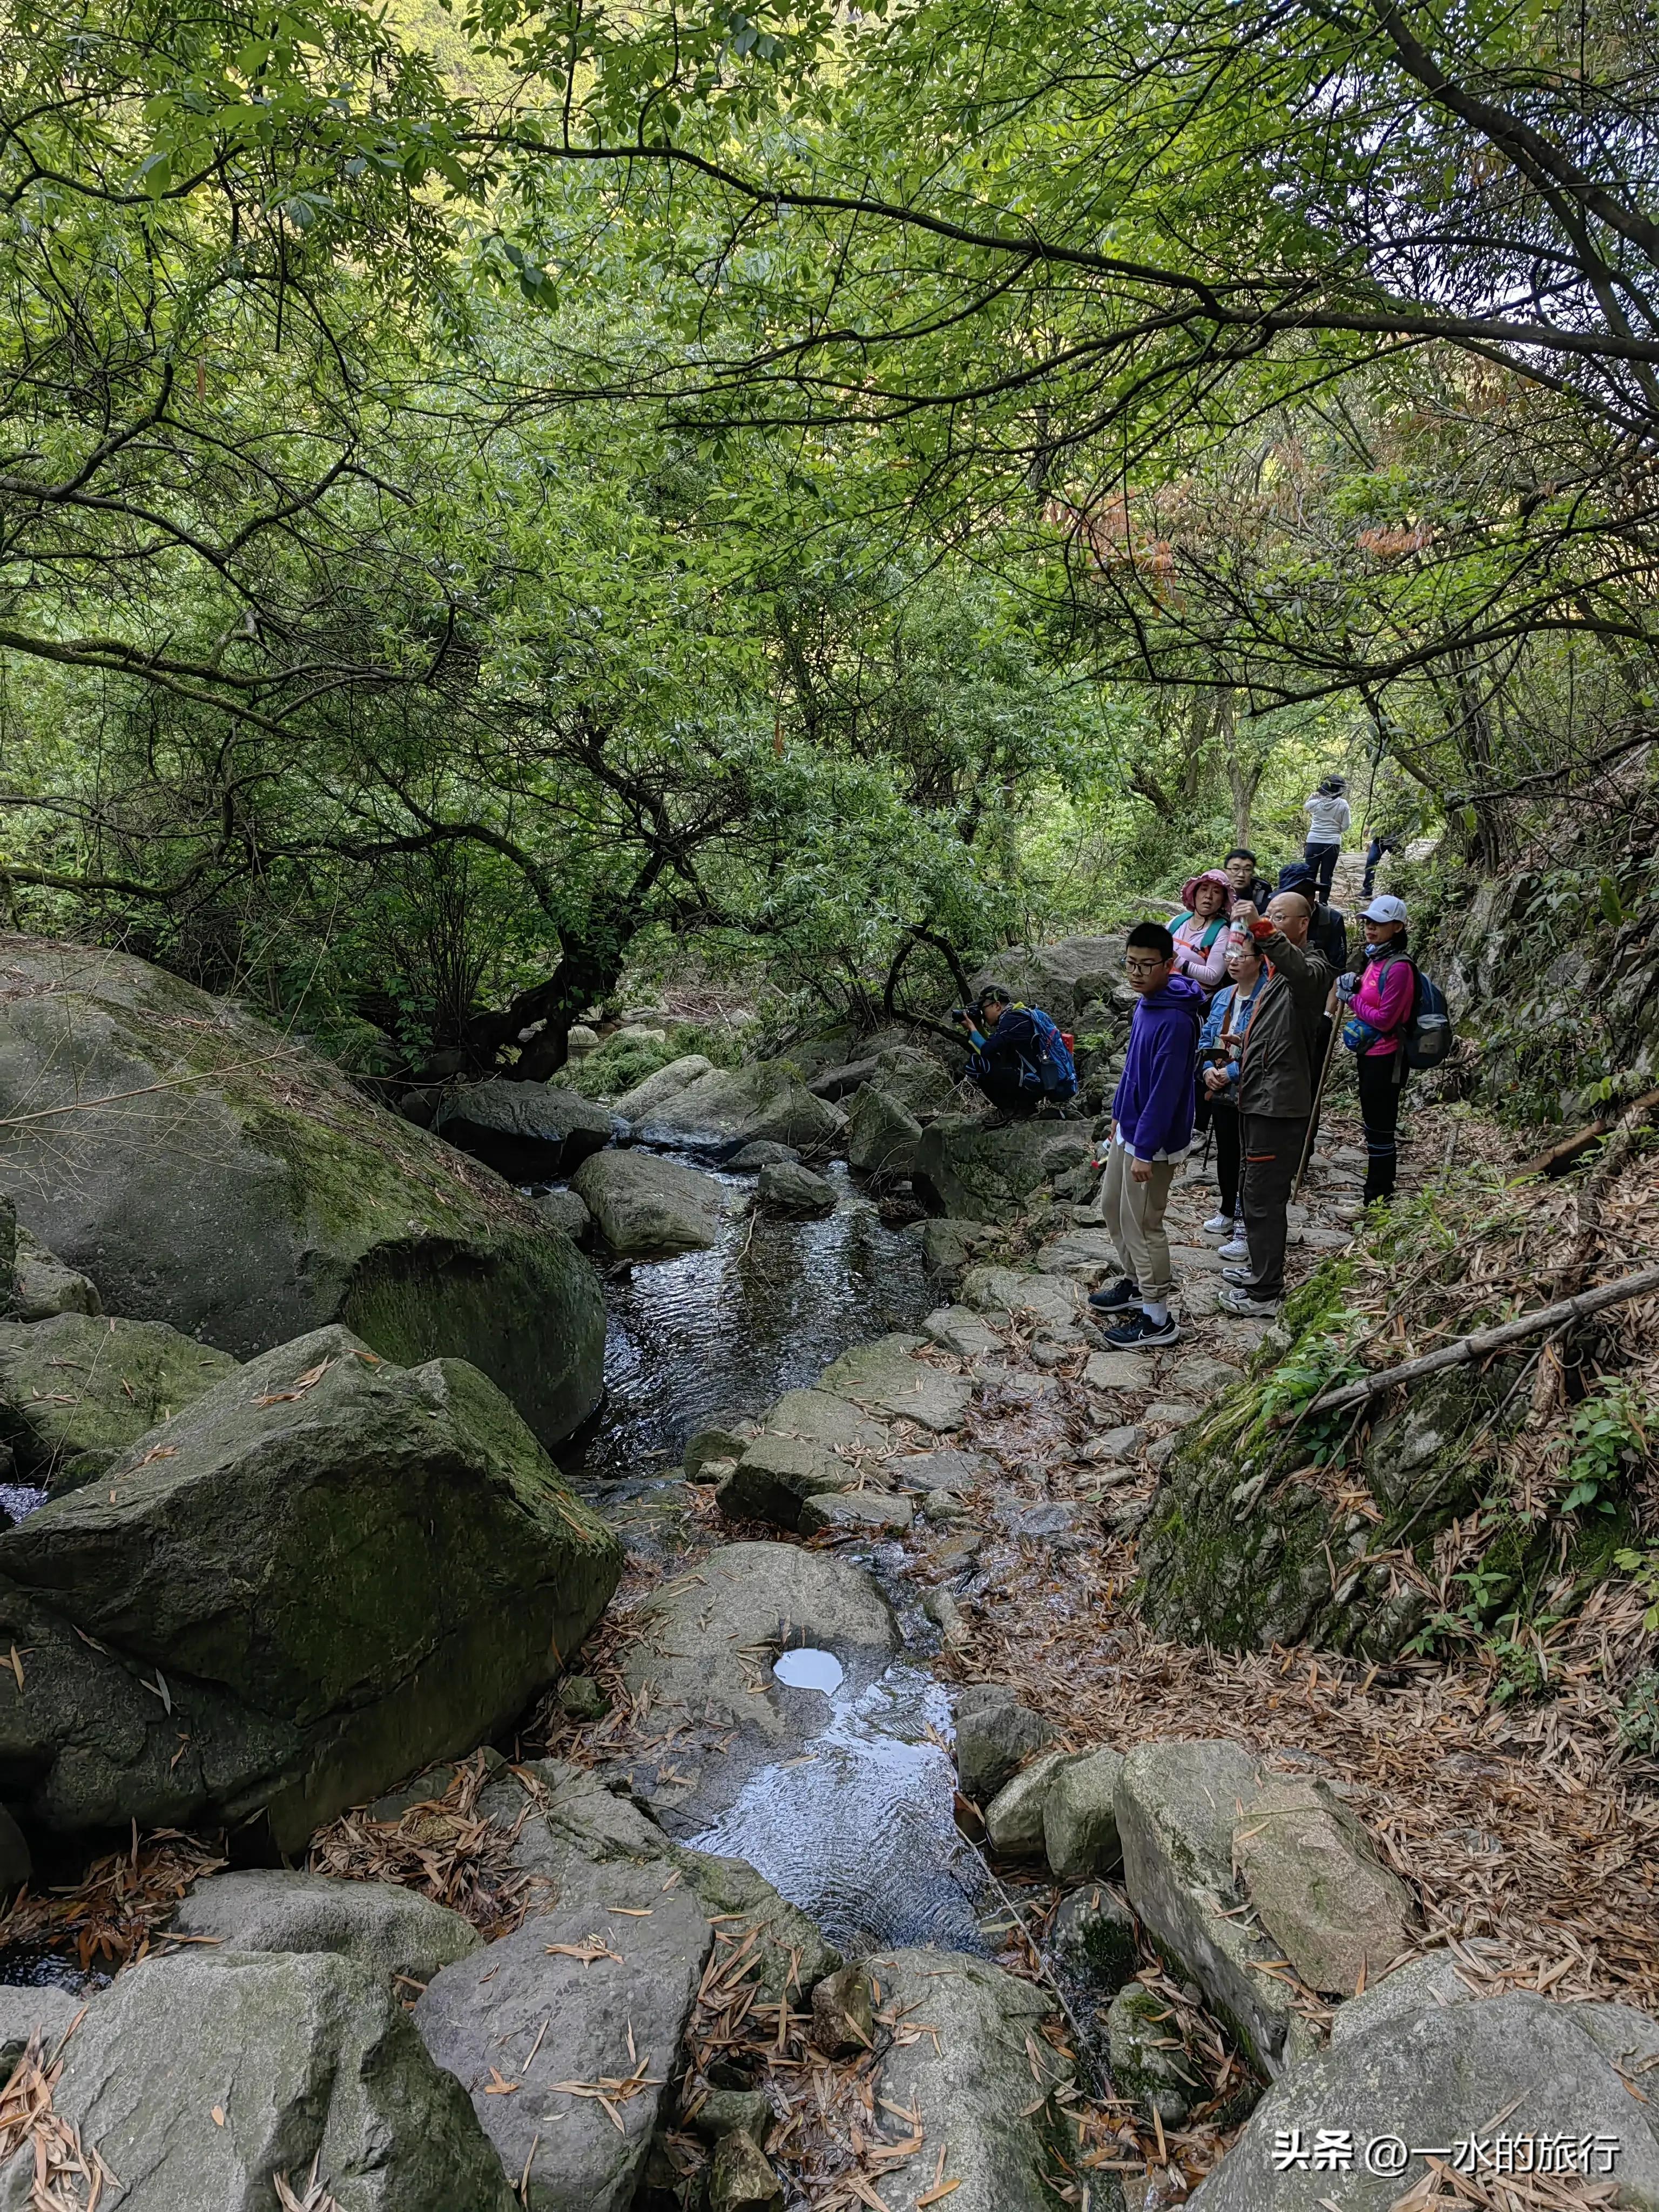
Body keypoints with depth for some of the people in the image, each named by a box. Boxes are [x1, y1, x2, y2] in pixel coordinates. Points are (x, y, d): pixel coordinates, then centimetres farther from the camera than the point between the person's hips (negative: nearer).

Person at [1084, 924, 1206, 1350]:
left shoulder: (1175, 1021, -26)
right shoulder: (1145, 1003, 4)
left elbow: (1166, 1090, -26)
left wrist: (1145, 1150, -24)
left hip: (1154, 1140, -10)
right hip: (1129, 1129, 10)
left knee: (1142, 1225, 0)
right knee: (1112, 1207, 22)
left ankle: (1158, 1319, 12)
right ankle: (1133, 1284, 40)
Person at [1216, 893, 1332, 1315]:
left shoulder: (1312, 969, -14)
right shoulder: (1278, 974, 19)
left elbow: (1301, 969, -42)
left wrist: (1262, 931, -55)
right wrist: (1240, 1055, 20)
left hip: (1279, 1105, -11)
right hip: (1260, 1099, 11)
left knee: (1263, 1197, -6)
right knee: (1258, 1192, 21)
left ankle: (1265, 1293, 2)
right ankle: (1261, 1268, 36)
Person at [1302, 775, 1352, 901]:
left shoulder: (1316, 801, -3)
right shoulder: (1343, 804, -6)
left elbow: (1305, 807, 20)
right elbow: (1345, 827, -2)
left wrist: (1314, 795, 21)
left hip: (1314, 842, 1)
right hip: (1332, 844, -1)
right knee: (1326, 877, 6)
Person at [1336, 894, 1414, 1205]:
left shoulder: (1398, 968, -20)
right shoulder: (1374, 959, 8)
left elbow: (1384, 1019, -21)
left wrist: (1352, 999, -11)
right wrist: (1353, 988, -1)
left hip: (1384, 1059, -10)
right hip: (1368, 1054, 10)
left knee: (1380, 1129, -1)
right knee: (1373, 1125, 19)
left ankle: (1379, 1199, 9)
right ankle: (1374, 1193, 32)